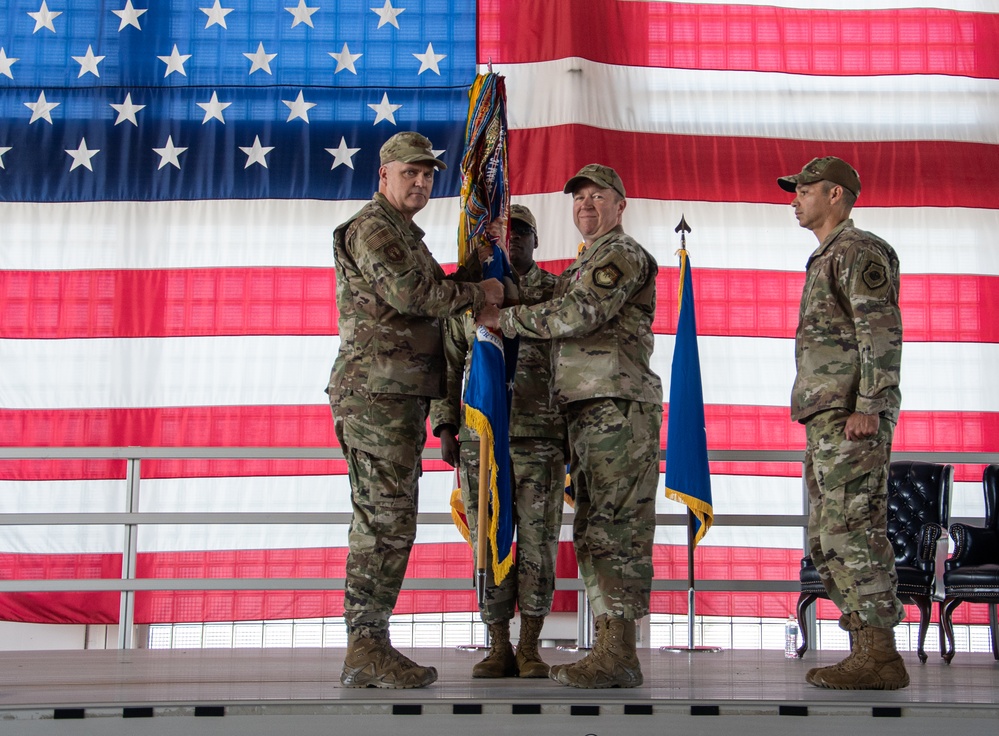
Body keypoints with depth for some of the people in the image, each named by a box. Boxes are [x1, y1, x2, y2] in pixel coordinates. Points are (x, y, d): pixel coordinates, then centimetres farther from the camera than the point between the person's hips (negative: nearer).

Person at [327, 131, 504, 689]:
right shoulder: (373, 227, -6)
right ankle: (367, 651, -10)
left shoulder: (404, 235, 27)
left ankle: (369, 646, 12)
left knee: (384, 523, 8)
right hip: (376, 393, -10)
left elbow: (425, 300, 26)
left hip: (401, 397, 10)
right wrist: (477, 293, -8)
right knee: (386, 522, -12)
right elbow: (408, 292, -20)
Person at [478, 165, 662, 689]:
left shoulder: (623, 254, -3)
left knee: (616, 527, -12)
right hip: (587, 410, 10)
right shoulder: (583, 265, 28)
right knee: (593, 529, 8)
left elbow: (576, 315, -17)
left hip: (617, 405, -10)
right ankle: (609, 648, 11)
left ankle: (619, 654, -13)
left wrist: (502, 318, -8)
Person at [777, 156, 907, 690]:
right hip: (826, 418, 11)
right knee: (826, 540, 10)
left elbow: (883, 331, -16)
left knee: (852, 532, -11)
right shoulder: (826, 260, 25)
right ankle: (868, 651, 13)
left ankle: (881, 657, -8)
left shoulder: (859, 250, -6)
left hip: (852, 418, -11)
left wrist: (869, 407, -23)